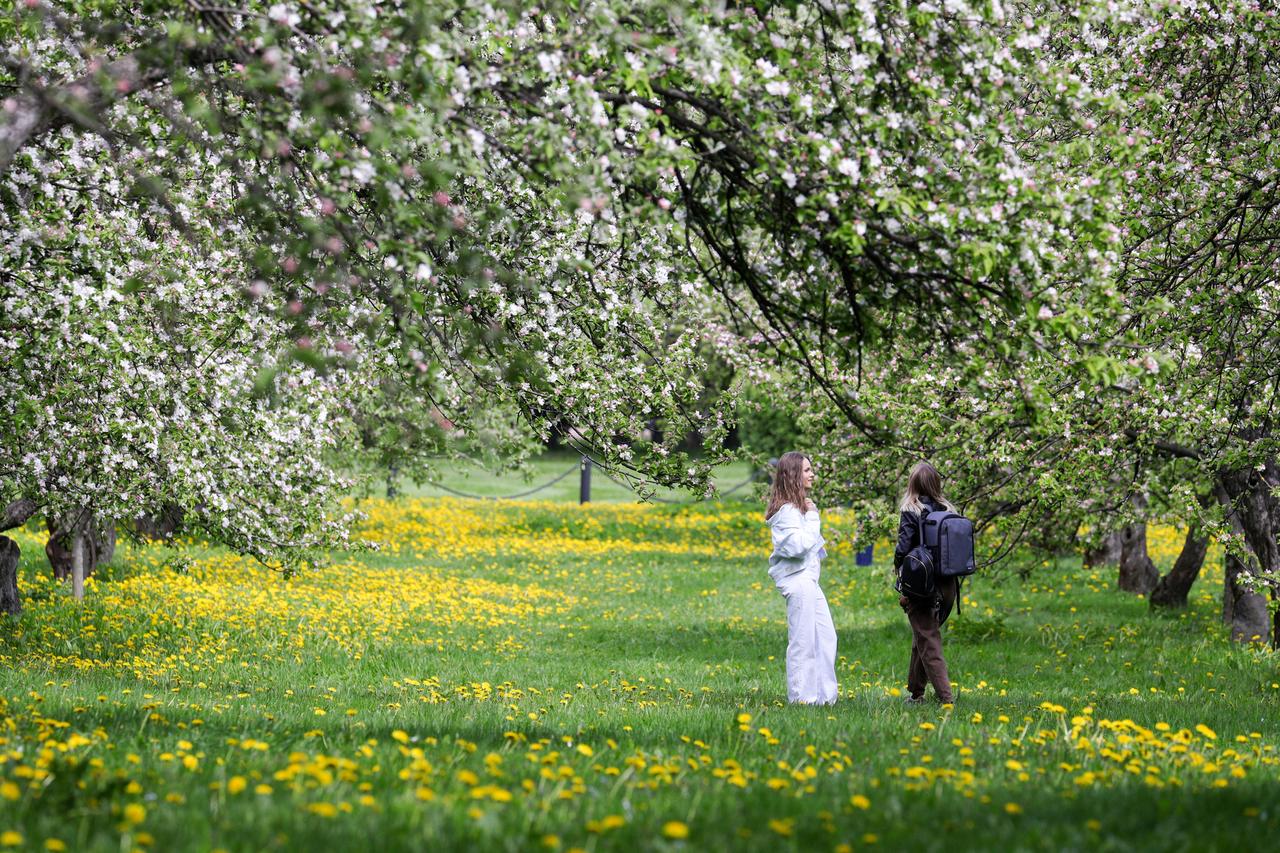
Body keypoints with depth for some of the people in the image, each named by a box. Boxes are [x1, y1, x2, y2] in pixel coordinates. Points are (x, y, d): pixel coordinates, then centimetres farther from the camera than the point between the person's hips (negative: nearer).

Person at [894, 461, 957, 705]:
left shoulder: (911, 512, -11)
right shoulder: (948, 511, 4)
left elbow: (902, 549, -17)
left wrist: (900, 570, 1)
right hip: (947, 584, 6)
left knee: (928, 642, 0)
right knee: (923, 637, 21)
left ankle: (945, 697, -8)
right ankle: (915, 692, 29)